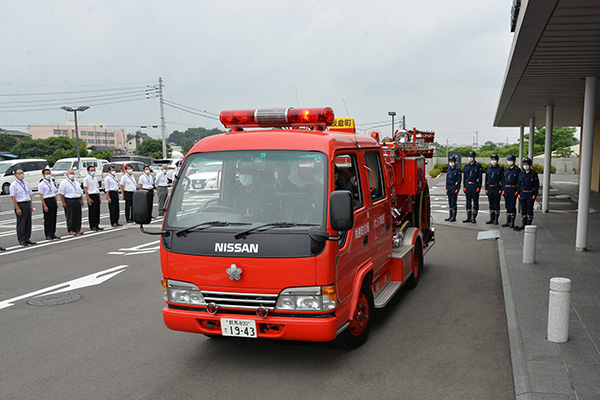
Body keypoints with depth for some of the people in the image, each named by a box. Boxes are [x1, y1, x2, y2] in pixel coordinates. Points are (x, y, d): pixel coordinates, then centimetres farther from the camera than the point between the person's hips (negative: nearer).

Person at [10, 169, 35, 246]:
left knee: (28, 222, 9)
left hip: (28, 204, 6)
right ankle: (21, 240, 5)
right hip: (20, 204, -6)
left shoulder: (26, 184, 14)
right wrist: (17, 208, -17)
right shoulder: (14, 185, -7)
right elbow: (13, 197, -11)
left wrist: (31, 205, 12)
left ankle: (27, 239, 17)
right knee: (21, 223, -2)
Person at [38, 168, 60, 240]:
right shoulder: (41, 184, -8)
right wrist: (45, 206, -16)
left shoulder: (52, 183, 13)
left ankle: (53, 234, 18)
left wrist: (56, 203, 15)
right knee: (48, 219, -3)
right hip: (47, 201, -7)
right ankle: (48, 235, 4)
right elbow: (41, 196, -11)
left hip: (53, 200, 7)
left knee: (54, 218, 9)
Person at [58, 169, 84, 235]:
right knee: (70, 217, -3)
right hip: (69, 202, -6)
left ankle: (77, 229, 12)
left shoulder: (76, 183, 19)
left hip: (77, 201, 6)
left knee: (78, 216, 6)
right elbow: (61, 194, -8)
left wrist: (82, 201, 13)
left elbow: (81, 193, 21)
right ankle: (71, 230, 3)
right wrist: (63, 203, -14)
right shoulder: (64, 183, -2)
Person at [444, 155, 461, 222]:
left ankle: (454, 217, -2)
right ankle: (450, 216, 15)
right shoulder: (449, 169, 13)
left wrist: (457, 189, -14)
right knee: (450, 202, 9)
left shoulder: (457, 169, -6)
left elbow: (459, 180, -9)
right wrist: (446, 188, 11)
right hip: (449, 187, 7)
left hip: (454, 187, -7)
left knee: (453, 202, -6)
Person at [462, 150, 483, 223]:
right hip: (468, 185, 5)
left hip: (475, 185, -5)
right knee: (468, 201, 7)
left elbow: (480, 177, -6)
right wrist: (464, 187, 7)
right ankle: (469, 218, 13)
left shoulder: (478, 166, -3)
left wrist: (479, 187, -12)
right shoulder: (466, 166, 11)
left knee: (475, 202, 0)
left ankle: (474, 218, 5)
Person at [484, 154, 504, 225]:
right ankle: (491, 219, 14)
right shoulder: (488, 168, 12)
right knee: (491, 204, 8)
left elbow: (502, 179, -5)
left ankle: (496, 220, 2)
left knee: (496, 204, -2)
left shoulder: (500, 168, -2)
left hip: (497, 188, -5)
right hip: (489, 188, 5)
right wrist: (486, 188, 8)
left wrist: (501, 189, -11)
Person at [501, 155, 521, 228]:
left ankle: (512, 222, 2)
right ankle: (508, 222, 15)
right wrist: (503, 189, 9)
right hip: (506, 189, 6)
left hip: (513, 189, -6)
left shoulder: (517, 170, -4)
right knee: (507, 206, 9)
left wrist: (517, 191, -15)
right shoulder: (506, 170, 15)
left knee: (512, 206, -4)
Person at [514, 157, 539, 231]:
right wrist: (518, 193, 3)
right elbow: (518, 184, 13)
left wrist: (535, 195, -11)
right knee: (523, 210, 8)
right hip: (522, 194, 5)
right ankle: (523, 225, 14)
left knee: (529, 210, 0)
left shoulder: (534, 174, -3)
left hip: (530, 195, -4)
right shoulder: (521, 174, 10)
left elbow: (537, 185, -5)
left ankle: (529, 225, 7)